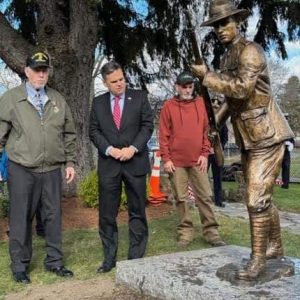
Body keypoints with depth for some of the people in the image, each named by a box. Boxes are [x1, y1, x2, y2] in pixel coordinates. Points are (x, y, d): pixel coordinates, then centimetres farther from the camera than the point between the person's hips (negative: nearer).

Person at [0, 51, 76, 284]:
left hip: (52, 170, 3)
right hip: (21, 170, -3)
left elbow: (69, 134, 13)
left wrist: (70, 162, 10)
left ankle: (54, 261, 24)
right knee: (21, 218, 5)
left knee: (53, 216, 10)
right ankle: (20, 265, 20)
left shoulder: (58, 100, 10)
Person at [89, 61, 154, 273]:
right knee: (107, 214, 4)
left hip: (135, 162, -1)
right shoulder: (98, 103, 9)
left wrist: (132, 148, -12)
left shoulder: (139, 97, 4)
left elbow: (148, 125, 0)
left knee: (137, 213, 5)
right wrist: (110, 150, -10)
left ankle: (136, 258, 14)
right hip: (108, 165, 1)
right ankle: (109, 258, 15)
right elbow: (94, 131, 6)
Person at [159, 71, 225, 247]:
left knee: (205, 196, 2)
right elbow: (164, 134, 0)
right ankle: (185, 232, 12)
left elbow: (206, 130, 10)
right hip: (176, 161, -2)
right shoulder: (169, 106, 2)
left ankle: (212, 232, 8)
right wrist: (166, 158, -6)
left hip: (197, 160, 2)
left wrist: (205, 153, 2)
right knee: (181, 198, 4)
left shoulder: (200, 103, 9)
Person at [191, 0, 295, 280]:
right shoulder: (227, 58, 14)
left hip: (266, 135, -9)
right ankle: (275, 245, 31)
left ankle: (257, 258, 2)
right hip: (248, 138, 9)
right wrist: (215, 120, 13)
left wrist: (206, 76, -19)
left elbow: (242, 89, -26)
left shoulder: (250, 50, -12)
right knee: (259, 197, 16)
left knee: (257, 199, -9)